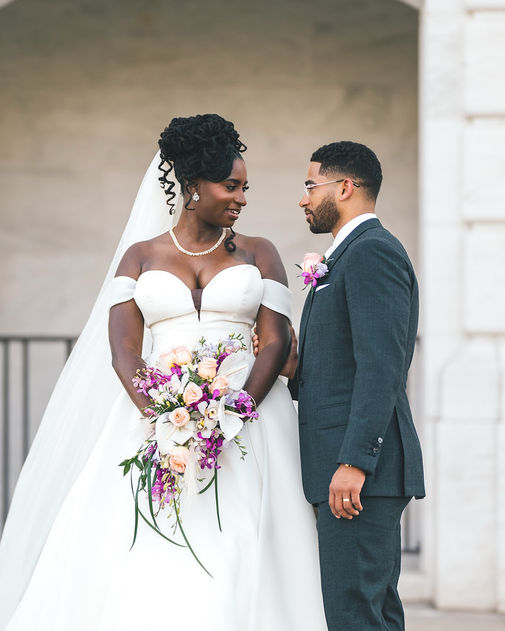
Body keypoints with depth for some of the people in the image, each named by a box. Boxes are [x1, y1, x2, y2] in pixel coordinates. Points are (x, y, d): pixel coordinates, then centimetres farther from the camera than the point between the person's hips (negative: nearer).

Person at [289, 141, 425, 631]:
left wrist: (354, 461, -24)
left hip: (363, 469, -11)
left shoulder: (372, 251, -10)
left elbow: (382, 365, -20)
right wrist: (291, 371, 5)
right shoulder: (348, 256, 22)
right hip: (347, 466, 11)